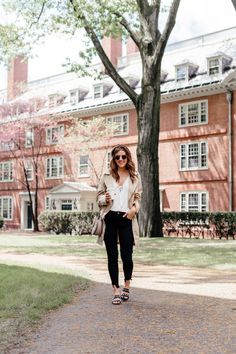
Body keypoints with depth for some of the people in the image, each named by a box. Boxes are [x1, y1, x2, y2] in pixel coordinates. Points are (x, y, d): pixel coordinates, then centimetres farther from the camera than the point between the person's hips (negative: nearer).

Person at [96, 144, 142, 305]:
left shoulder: (135, 177, 9)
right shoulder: (107, 176, 9)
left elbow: (138, 197, 11)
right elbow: (99, 196, 12)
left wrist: (134, 208, -9)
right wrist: (105, 199, -11)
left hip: (126, 219, -1)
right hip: (110, 219, 1)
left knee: (127, 256, 0)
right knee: (112, 256, 3)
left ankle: (127, 287, 26)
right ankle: (116, 291, 11)